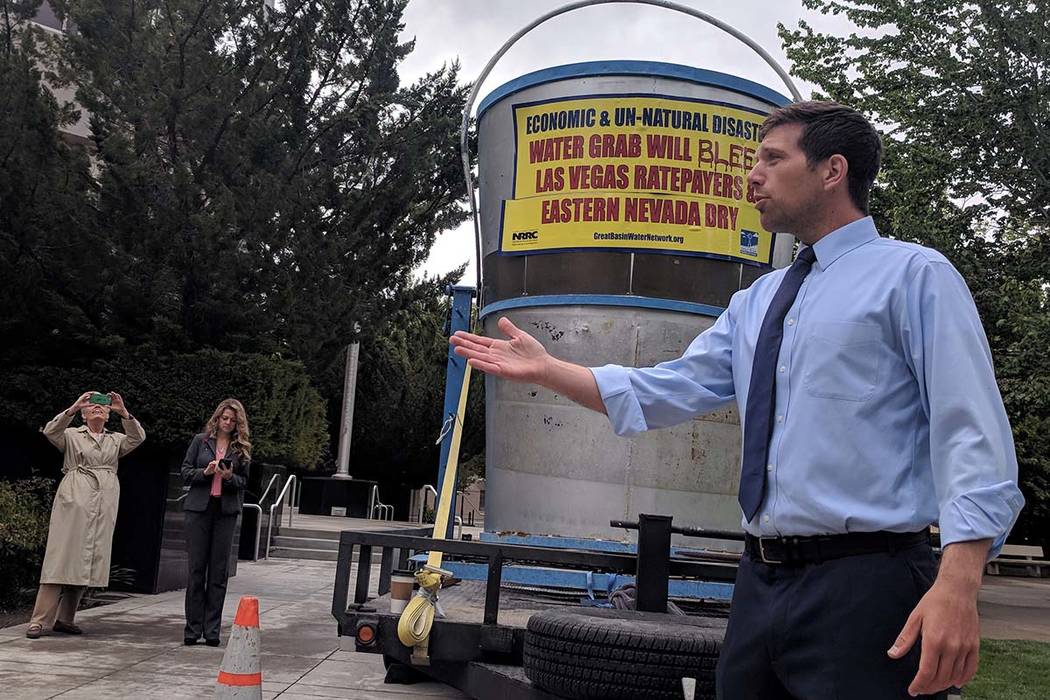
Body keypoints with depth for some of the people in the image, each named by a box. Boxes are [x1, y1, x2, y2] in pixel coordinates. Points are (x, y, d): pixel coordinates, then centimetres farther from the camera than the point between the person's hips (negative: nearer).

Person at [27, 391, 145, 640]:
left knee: (90, 560, 2)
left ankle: (65, 618, 10)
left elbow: (138, 438, 1)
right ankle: (39, 620, -9)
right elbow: (50, 431, -8)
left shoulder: (115, 440, 19)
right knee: (62, 557, -9)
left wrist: (124, 413, -12)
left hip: (105, 504, 4)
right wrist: (72, 408, -19)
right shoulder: (71, 435, 12)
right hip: (74, 500, -3)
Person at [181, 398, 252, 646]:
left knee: (219, 572, 1)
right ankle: (193, 628, 7)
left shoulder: (242, 448, 8)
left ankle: (212, 629, 6)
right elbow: (185, 472, 5)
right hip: (199, 508, -1)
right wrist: (205, 472, -13)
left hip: (226, 511, 1)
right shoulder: (200, 440, 7)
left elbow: (244, 481, 8)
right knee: (196, 568, 1)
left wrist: (230, 477, -12)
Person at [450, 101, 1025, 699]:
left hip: (863, 587, -6)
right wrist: (546, 370, 9)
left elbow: (970, 431, -12)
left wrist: (957, 584, -23)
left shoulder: (914, 275, -4)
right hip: (761, 583, 7)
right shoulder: (755, 303, 17)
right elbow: (666, 392, 15)